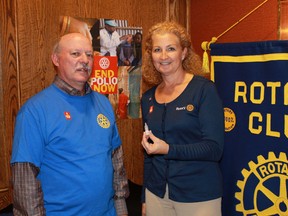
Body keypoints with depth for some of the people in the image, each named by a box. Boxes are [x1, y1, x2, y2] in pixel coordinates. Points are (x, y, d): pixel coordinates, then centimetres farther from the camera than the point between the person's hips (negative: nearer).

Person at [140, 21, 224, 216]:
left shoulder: (204, 89, -10)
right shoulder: (148, 98, 5)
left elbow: (214, 148, -15)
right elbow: (149, 154, 12)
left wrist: (168, 150, -26)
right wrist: (145, 198, 15)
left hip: (199, 196, -4)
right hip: (156, 194, 5)